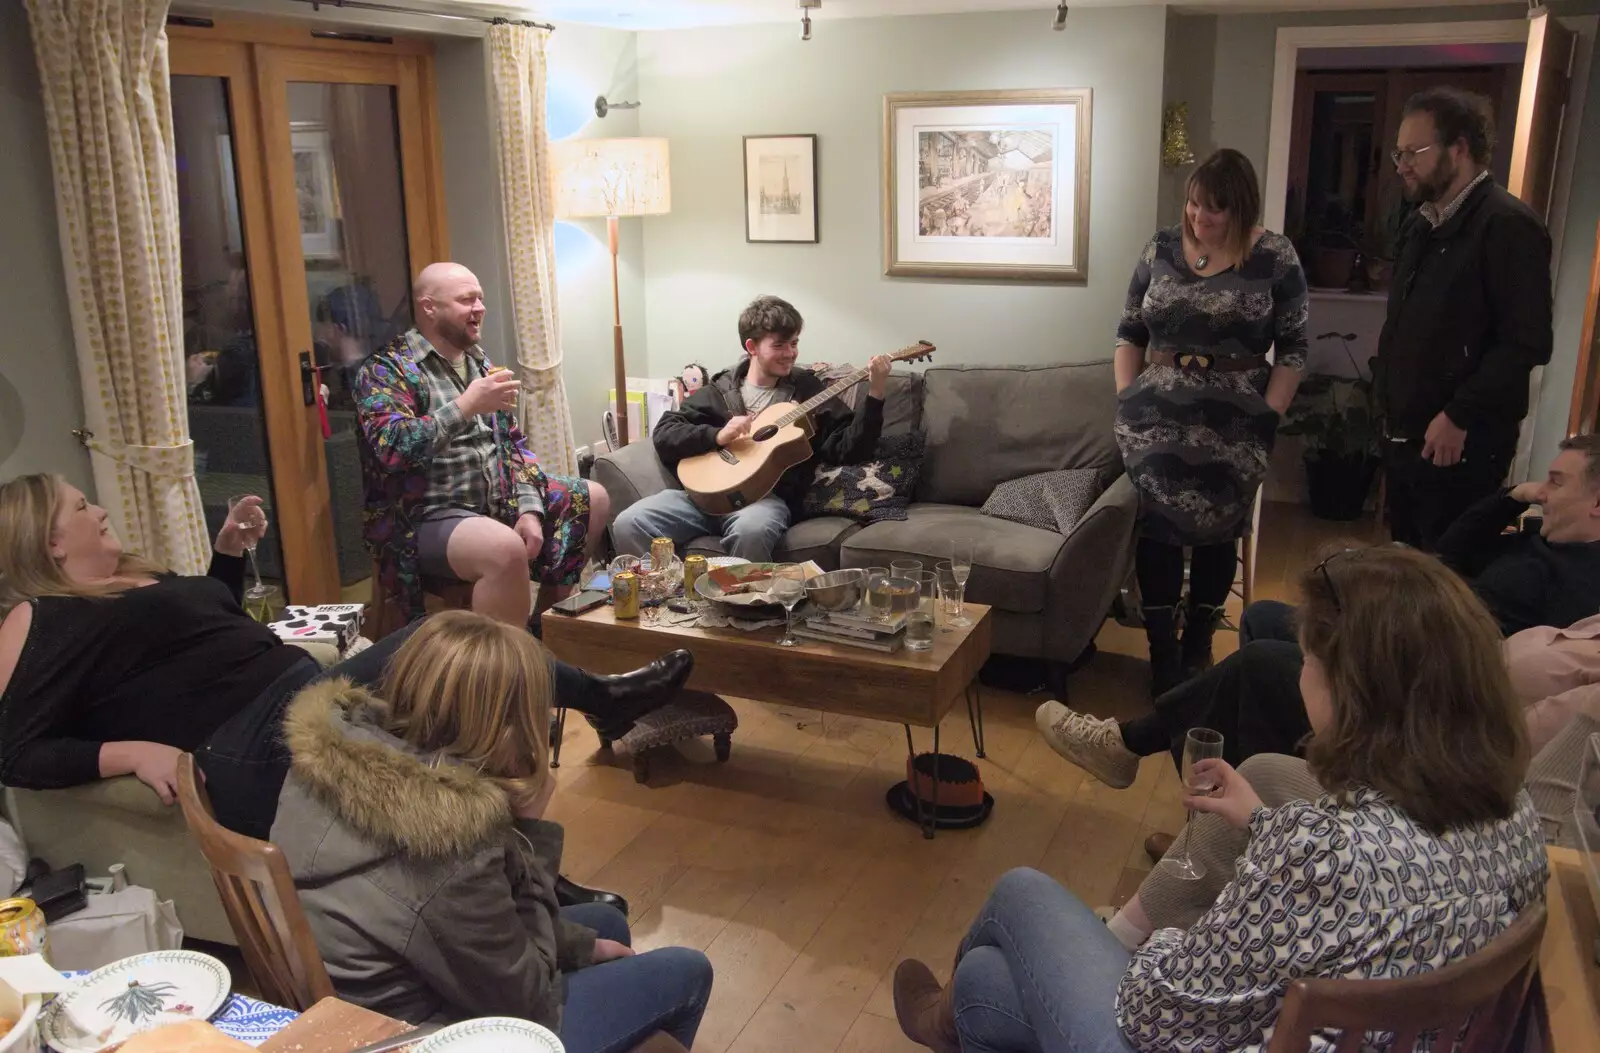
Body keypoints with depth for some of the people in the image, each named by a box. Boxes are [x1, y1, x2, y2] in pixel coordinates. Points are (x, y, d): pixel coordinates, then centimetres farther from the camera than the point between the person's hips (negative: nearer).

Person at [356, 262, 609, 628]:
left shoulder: (479, 361, 13)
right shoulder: (387, 369, -10)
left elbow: (513, 443, 14)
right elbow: (391, 449, -26)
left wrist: (529, 509, -1)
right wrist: (466, 406, -26)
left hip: (499, 500, 9)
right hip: (427, 515, -9)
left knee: (594, 499, 13)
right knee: (506, 549, -38)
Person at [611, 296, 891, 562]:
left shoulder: (807, 390, 11)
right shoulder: (720, 389, 14)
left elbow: (848, 450, 3)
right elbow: (663, 433, 7)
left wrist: (875, 394, -8)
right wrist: (718, 436, -9)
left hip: (766, 496, -2)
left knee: (751, 530, -39)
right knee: (629, 524, -21)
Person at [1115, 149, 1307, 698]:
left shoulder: (1275, 258, -3)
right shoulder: (1162, 248, 4)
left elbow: (1292, 348, -1)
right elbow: (1130, 332, 9)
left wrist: (1268, 417, -9)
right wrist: (1126, 400, -1)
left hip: (1234, 424, -1)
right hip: (1158, 419, 2)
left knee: (1217, 532, 7)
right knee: (1157, 530, -1)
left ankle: (1198, 645, 24)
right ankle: (1162, 653, 9)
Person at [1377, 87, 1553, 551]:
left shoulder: (1509, 225, -14)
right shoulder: (1422, 225, 15)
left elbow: (1527, 342, -20)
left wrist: (1459, 417, -20)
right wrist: (1391, 405, 13)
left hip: (1462, 444, -9)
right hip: (1405, 435, 9)